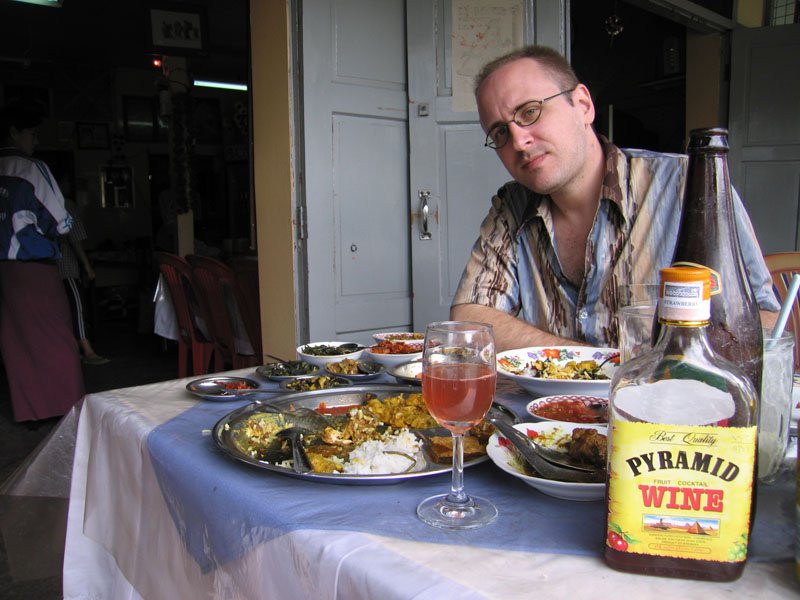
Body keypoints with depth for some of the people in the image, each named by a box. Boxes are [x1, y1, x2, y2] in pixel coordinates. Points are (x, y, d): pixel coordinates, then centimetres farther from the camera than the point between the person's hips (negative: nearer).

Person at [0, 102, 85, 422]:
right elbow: (61, 222, -7)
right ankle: (66, 403, 9)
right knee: (55, 337, 3)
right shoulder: (31, 168, -8)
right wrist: (45, 231, 12)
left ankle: (28, 408, 17)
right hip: (32, 266, -6)